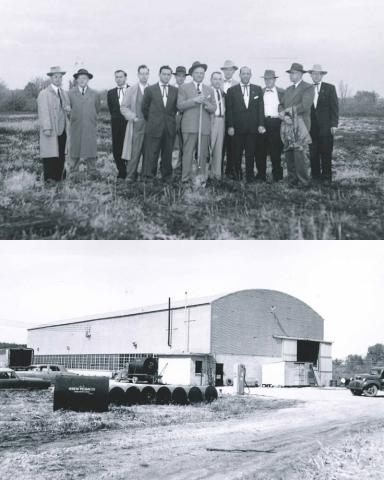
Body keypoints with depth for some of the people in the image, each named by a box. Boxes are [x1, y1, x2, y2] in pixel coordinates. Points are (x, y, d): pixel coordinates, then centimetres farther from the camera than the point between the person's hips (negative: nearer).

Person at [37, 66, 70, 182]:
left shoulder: (64, 93, 17)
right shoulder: (44, 94, -5)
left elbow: (66, 107, 26)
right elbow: (43, 112, -11)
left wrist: (68, 108, 0)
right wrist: (46, 128, -20)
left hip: (62, 131, 6)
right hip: (50, 132, -6)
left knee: (61, 156, 7)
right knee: (50, 158, -5)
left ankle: (60, 179, 14)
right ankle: (49, 181, 1)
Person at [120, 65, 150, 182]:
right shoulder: (131, 90, 9)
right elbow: (123, 108, 9)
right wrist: (133, 117, -4)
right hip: (136, 125, -1)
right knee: (134, 151, -6)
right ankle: (131, 176, -2)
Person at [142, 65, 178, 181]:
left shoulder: (175, 91, 9)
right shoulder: (150, 90, 2)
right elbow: (144, 108, 9)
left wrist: (170, 118, 11)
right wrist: (151, 120, 10)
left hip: (169, 128, 2)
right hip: (154, 128, -2)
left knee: (167, 155, 8)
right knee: (151, 155, -5)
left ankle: (167, 178, 17)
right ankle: (147, 178, -2)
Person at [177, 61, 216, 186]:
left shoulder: (209, 90, 19)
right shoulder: (184, 88, 9)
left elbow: (214, 109, 13)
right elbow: (180, 105, -2)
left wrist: (206, 103, -8)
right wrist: (194, 100, -12)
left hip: (205, 127, 3)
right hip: (189, 126, -3)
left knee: (203, 154, 1)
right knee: (188, 153, -7)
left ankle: (201, 178, 5)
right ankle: (186, 178, -5)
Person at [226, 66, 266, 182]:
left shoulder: (257, 89, 11)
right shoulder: (232, 90, 6)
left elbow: (260, 108, 7)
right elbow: (229, 110, 2)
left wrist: (261, 124, -2)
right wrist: (230, 126, -6)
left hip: (253, 127, 1)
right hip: (238, 127, -1)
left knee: (251, 153, 2)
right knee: (237, 153, 3)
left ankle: (250, 176, 7)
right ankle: (237, 175, 12)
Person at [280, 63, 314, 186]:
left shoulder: (308, 88, -1)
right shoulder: (288, 90, 22)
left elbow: (305, 106, -14)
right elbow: (282, 106, 15)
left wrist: (287, 111, -9)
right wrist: (284, 116, -7)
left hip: (300, 125, -7)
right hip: (287, 125, 7)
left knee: (299, 153, -12)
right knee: (289, 153, 3)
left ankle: (303, 182, -8)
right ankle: (292, 180, 9)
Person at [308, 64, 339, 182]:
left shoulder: (330, 88, 3)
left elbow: (334, 107, 0)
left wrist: (334, 124, -8)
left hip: (325, 126, -3)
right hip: (312, 127, 3)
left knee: (326, 153, -1)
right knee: (313, 153, 2)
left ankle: (326, 177, 4)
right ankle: (315, 176, 9)